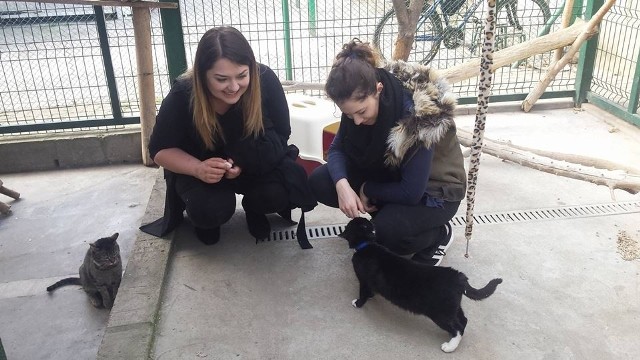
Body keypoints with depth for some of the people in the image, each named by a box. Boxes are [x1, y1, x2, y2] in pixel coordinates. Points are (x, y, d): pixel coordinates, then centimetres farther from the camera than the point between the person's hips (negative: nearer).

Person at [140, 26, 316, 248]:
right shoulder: (183, 94, -25)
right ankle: (206, 218, 10)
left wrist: (246, 162, -30)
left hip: (256, 166, 1)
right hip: (199, 166, 0)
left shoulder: (265, 81, -25)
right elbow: (160, 149, -12)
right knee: (211, 211, -28)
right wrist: (198, 169, -32)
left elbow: (281, 134, -12)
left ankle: (253, 207, 10)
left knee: (277, 194, -27)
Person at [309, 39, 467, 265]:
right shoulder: (359, 101, -16)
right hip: (389, 173, 6)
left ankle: (439, 234, -1)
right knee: (319, 182, -12)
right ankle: (386, 215, 6)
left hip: (434, 190, -6)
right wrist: (342, 184, -28)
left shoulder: (418, 115, -35)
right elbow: (337, 148, -8)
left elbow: (411, 192, -31)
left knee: (388, 231, -34)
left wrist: (367, 189, -16)